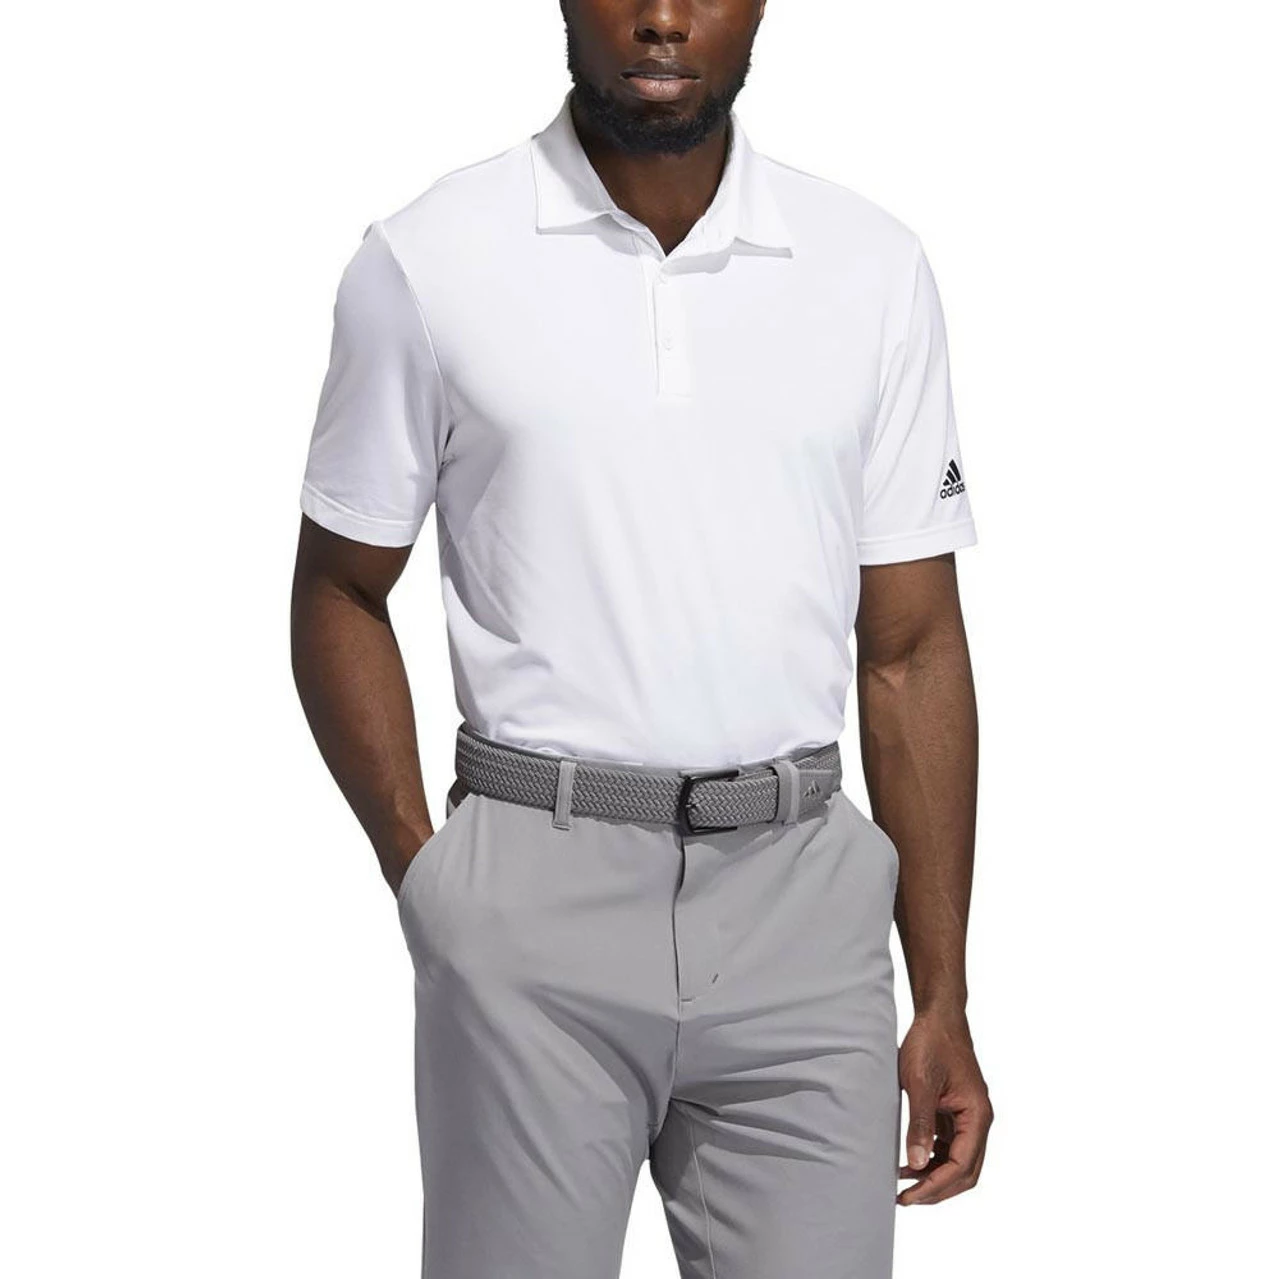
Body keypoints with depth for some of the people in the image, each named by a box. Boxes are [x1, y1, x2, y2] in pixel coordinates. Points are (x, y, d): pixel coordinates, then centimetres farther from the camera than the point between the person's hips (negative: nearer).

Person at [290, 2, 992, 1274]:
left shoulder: (875, 268, 4)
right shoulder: (427, 261, -1)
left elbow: (912, 646, 5)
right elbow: (341, 592, 7)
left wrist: (943, 1001, 4)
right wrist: (419, 870, -5)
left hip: (798, 897, 2)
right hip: (532, 896, -1)